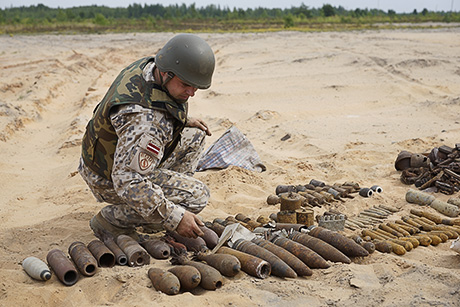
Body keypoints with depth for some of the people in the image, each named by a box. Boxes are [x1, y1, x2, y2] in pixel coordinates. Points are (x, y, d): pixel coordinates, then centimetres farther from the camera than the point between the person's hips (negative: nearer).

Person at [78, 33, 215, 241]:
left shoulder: (149, 67, -9)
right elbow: (128, 181, -37)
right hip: (110, 180, -9)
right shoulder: (146, 120, -37)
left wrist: (183, 121, 8)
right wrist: (174, 217, -33)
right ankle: (113, 220, -5)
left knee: (194, 135, 12)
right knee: (197, 196, -18)